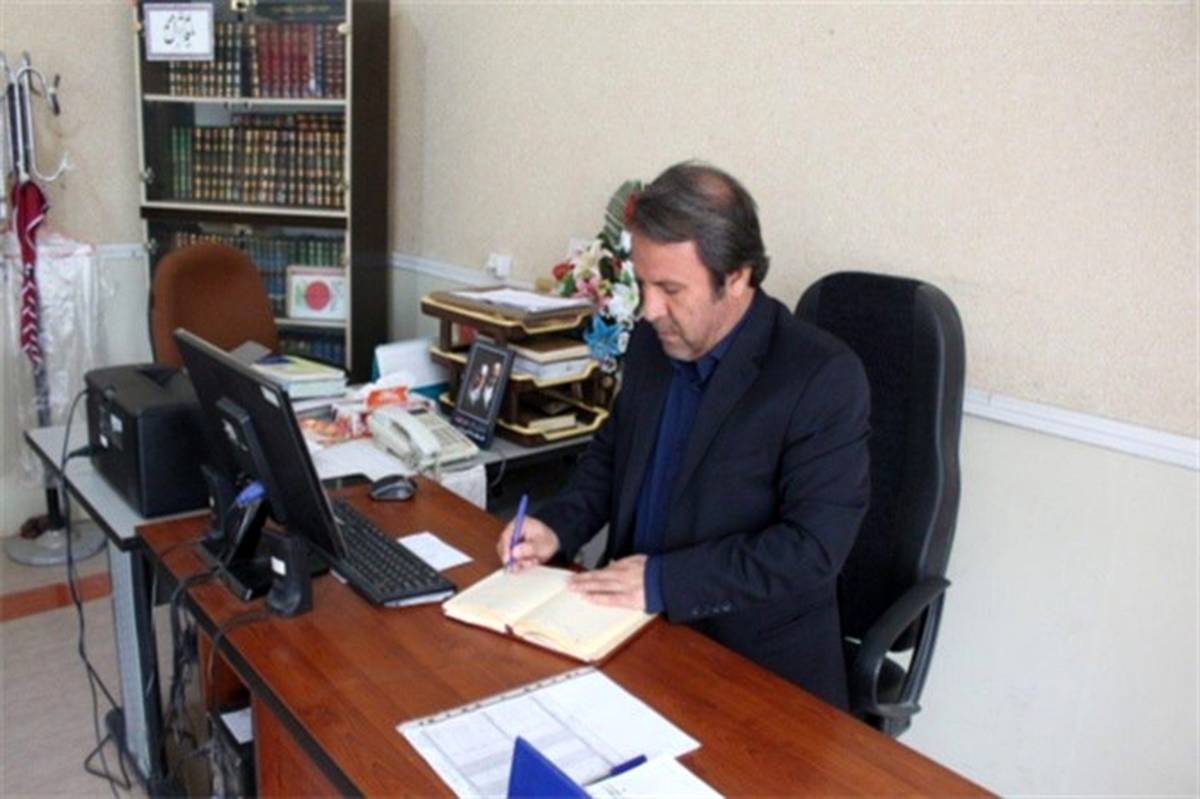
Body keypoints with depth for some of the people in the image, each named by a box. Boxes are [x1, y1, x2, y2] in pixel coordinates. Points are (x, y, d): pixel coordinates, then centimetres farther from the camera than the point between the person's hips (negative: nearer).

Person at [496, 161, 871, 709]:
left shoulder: (824, 377, -16)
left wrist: (663, 581, -22)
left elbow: (813, 547, -20)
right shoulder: (651, 342, 4)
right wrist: (558, 527, 0)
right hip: (635, 638, 6)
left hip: (759, 670, -5)